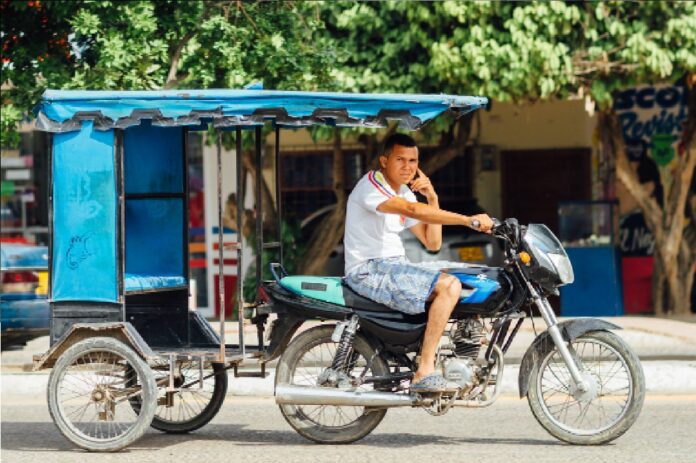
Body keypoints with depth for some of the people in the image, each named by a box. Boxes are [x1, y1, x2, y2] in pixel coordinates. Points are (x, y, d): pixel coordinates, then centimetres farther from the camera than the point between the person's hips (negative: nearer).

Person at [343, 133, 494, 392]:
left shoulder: (405, 193, 17)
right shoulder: (371, 186, -13)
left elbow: (432, 243, 12)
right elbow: (412, 210, -31)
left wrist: (432, 198, -1)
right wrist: (470, 220, -36)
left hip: (394, 268, 10)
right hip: (369, 271, -10)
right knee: (449, 285, -23)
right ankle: (424, 373, -27)